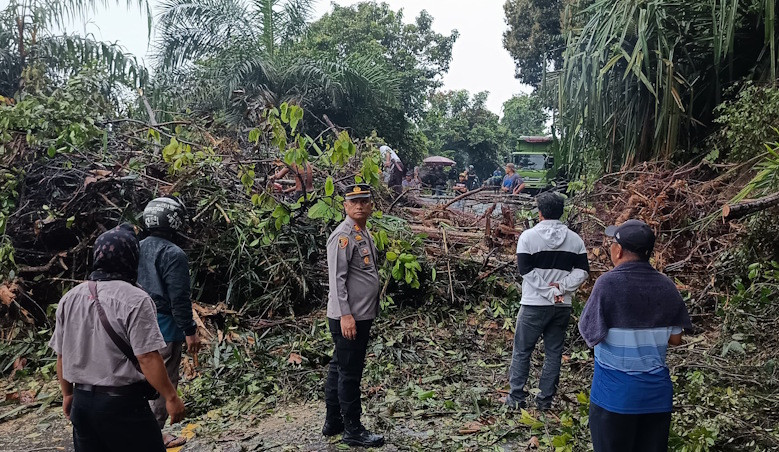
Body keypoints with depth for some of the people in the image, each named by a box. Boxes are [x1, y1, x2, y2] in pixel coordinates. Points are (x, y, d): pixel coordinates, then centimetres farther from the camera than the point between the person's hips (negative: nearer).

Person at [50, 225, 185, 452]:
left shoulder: (69, 298, 3)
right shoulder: (134, 299, -18)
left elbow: (62, 355, 10)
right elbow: (147, 358, -21)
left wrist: (67, 394, 23)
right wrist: (171, 397, -12)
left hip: (82, 401, 7)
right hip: (122, 403, -6)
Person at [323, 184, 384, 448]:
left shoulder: (364, 233, 14)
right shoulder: (343, 236, -15)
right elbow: (337, 279, -20)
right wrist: (345, 315, -24)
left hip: (362, 315, 10)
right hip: (348, 317, -10)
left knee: (339, 369, 17)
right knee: (349, 374, 0)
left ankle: (333, 422, 28)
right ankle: (353, 430, 11)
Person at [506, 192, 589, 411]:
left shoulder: (529, 236, -8)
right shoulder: (575, 239, 3)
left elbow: (526, 270, -13)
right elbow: (582, 271, -1)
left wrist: (550, 291, -12)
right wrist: (561, 288, -8)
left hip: (534, 305, -3)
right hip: (563, 306, 4)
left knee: (522, 351, 8)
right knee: (554, 353, 12)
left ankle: (516, 398, 11)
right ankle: (545, 399, 18)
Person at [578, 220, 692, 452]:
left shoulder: (608, 283, -16)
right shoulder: (667, 286, -2)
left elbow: (590, 335, -12)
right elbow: (675, 339, 4)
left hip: (615, 393, -4)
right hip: (657, 392, 5)